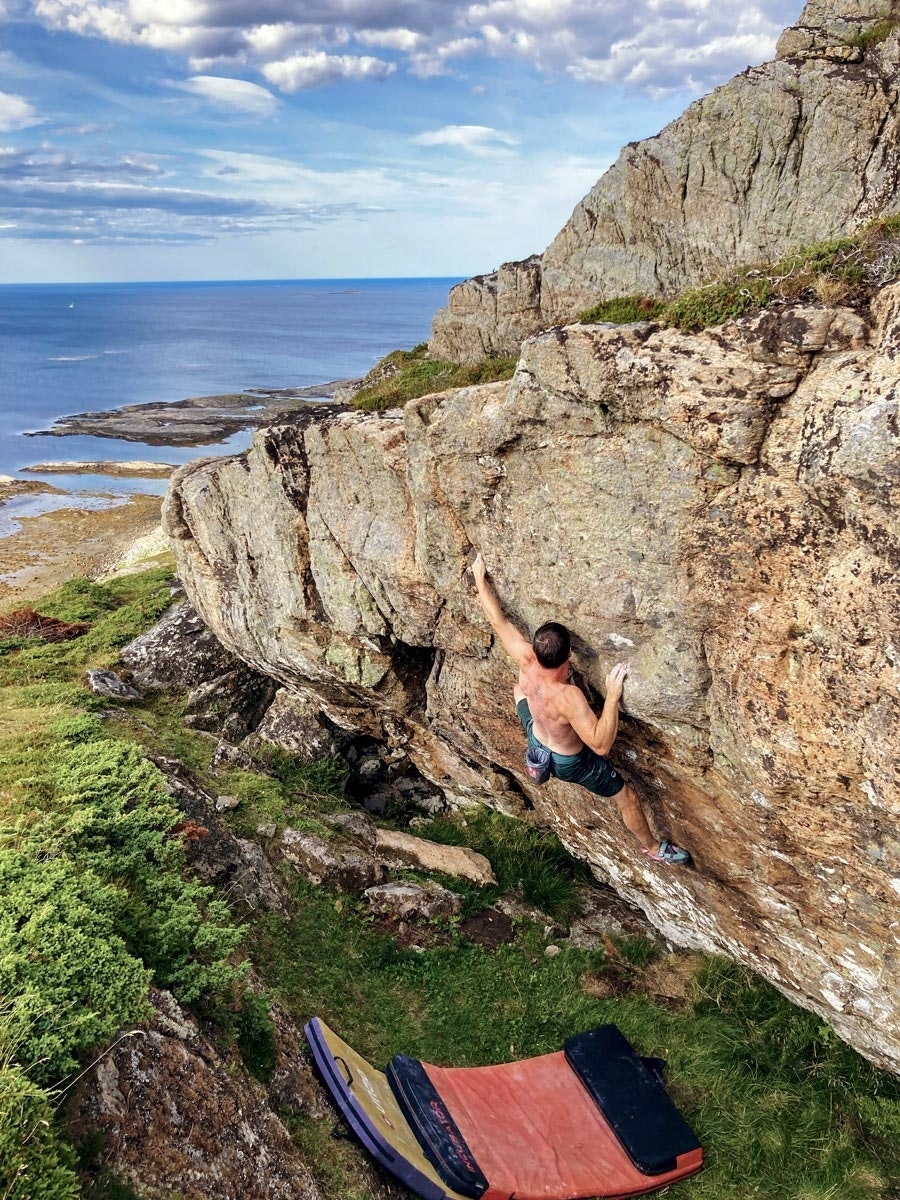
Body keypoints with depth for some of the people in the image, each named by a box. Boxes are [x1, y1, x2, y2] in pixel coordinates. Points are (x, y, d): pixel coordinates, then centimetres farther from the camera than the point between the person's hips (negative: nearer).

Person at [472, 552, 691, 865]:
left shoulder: (526, 663, -30)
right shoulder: (568, 696, -46)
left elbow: (498, 619, -18)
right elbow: (601, 745, -42)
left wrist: (480, 578, -6)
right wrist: (612, 695, -43)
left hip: (536, 740, 5)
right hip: (571, 763, -5)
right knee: (628, 798, 18)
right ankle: (653, 847, 42)